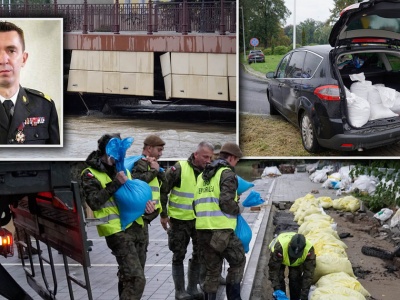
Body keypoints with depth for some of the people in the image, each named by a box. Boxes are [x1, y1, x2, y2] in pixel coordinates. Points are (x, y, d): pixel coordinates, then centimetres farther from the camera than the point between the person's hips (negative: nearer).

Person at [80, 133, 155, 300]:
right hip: (117, 231, -8)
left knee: (128, 276, 17)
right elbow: (94, 202, -19)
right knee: (136, 279, -17)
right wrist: (116, 184, -22)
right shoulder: (90, 175, -7)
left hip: (136, 227, 8)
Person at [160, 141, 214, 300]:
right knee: (179, 256, 5)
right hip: (179, 220, -5)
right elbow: (163, 190, -10)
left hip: (199, 220, 5)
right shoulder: (179, 168, -15)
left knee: (199, 255, 12)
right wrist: (163, 214, -8)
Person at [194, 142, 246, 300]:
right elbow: (226, 203, -16)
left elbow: (197, 203, 20)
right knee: (238, 261, 12)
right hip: (221, 229, -7)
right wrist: (238, 209, 2)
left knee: (212, 269, 13)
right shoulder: (227, 174, -5)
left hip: (202, 229, 7)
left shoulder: (202, 176, 20)